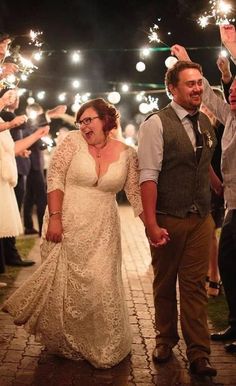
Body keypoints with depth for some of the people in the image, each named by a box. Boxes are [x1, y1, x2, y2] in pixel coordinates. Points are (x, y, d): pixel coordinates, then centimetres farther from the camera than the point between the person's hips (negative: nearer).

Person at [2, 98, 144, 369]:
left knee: (100, 285, 3)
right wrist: (54, 218, -16)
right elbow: (54, 179, -8)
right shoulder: (73, 141, -4)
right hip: (67, 225, -1)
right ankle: (64, 343, 31)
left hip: (102, 231, 1)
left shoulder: (127, 154, 2)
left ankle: (102, 346, 25)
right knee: (64, 283, 8)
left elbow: (136, 194, 5)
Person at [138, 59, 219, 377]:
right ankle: (165, 341, 31)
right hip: (168, 220, -4)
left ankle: (199, 354, 12)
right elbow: (148, 177, -18)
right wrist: (152, 225, -22)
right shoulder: (156, 124, -12)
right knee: (165, 284, 13)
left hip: (201, 220, 4)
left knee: (195, 285, 6)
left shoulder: (206, 123, 7)